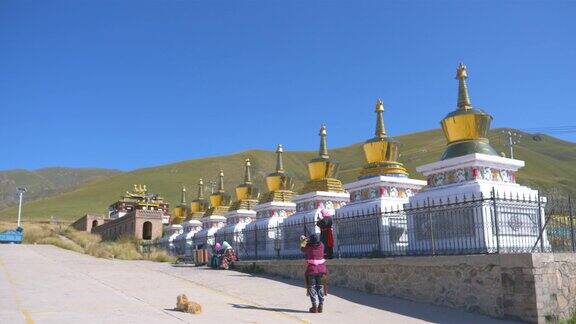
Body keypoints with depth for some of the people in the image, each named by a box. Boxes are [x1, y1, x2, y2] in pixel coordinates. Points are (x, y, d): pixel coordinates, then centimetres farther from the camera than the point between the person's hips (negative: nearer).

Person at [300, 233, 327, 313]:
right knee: (320, 287, 11)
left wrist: (303, 241, 30)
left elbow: (302, 248, 14)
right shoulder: (321, 245, 1)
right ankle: (321, 306, 11)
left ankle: (315, 306, -1)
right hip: (321, 269, 4)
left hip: (311, 269, -4)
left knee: (312, 287, 4)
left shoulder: (308, 247, -9)